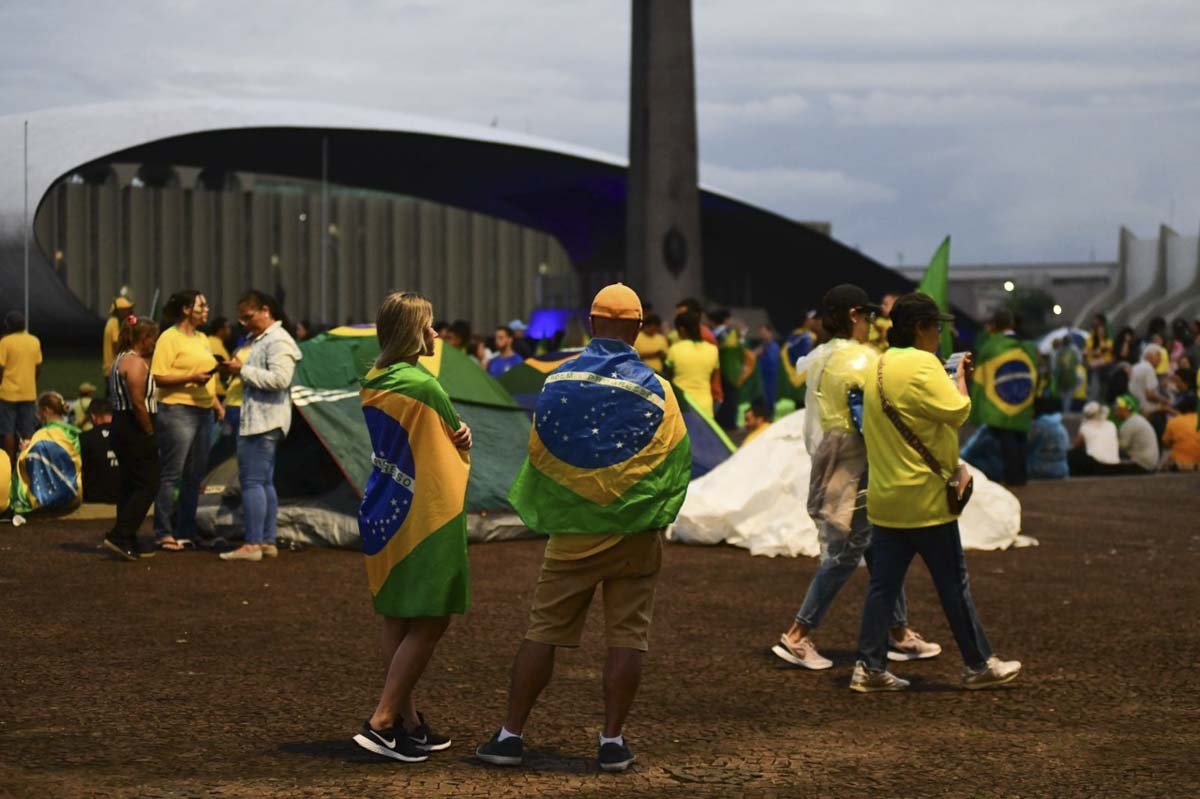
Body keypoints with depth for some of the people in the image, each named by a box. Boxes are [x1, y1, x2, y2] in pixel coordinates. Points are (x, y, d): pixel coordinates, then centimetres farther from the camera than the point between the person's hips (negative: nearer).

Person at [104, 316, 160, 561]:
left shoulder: (119, 361, 18)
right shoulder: (137, 363, -14)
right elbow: (138, 403, -21)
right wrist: (150, 432, -12)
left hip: (120, 428, 11)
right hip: (135, 430, -11)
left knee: (130, 485, 13)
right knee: (147, 485, -8)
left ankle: (127, 541, 15)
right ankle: (119, 536, -14)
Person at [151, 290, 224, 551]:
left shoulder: (201, 339, 18)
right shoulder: (169, 338, -8)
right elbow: (159, 378, -15)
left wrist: (217, 403, 19)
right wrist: (191, 378, -22)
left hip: (203, 412, 9)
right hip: (177, 411, -9)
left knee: (195, 476, 10)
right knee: (171, 475, -7)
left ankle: (185, 531, 17)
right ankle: (164, 533, -3)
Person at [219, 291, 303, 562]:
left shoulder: (278, 341, -12)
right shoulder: (258, 339, 20)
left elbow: (280, 378, -24)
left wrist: (244, 371, -20)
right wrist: (235, 370, 10)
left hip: (264, 421, -11)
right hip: (256, 420, 11)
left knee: (252, 481, -12)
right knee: (264, 482, 11)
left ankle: (252, 544, -14)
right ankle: (268, 542, 14)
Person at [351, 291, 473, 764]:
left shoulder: (373, 384, 8)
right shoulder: (423, 386, -18)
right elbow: (457, 437, -6)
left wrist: (455, 436, -3)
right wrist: (462, 437, 15)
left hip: (382, 513, 9)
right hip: (422, 517, -9)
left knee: (398, 622, 12)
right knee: (429, 623, -4)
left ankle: (409, 722, 18)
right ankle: (382, 723, -9)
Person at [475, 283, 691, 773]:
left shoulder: (559, 381, -4)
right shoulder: (655, 390, -7)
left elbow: (538, 454, 3)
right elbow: (677, 463, -2)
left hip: (572, 531, 1)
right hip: (635, 532, -1)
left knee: (543, 631, 6)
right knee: (627, 636, 4)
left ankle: (511, 735, 6)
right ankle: (613, 741, 4)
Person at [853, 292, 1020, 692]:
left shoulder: (880, 367, 13)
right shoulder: (923, 364, -16)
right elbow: (958, 412, -21)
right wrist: (960, 378, -5)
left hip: (886, 498, 8)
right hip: (925, 497, -8)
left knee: (884, 583, 8)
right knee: (953, 583, 3)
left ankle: (869, 667, 5)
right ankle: (979, 664, 12)